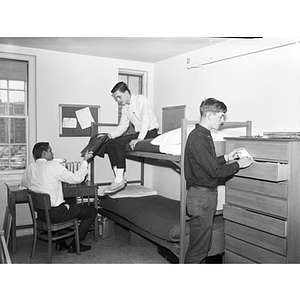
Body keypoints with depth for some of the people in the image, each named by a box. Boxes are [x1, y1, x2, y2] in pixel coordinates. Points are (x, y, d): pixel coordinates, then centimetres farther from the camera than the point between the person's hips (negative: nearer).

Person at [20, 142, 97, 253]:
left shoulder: (29, 168, 3)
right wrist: (85, 161, -1)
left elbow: (22, 188, 15)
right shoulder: (53, 165, -16)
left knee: (68, 205, 36)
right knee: (92, 211, 6)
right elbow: (77, 178, -12)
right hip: (55, 213, -8)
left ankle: (61, 242, 31)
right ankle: (74, 245, 11)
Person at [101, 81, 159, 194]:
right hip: (139, 133, 8)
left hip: (150, 132, -8)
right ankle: (119, 178, -9)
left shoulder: (141, 100, -11)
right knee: (109, 145, -6)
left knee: (119, 143, -25)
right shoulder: (125, 107, 14)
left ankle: (119, 180, -21)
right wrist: (109, 135, 0)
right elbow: (122, 126, 16)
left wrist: (139, 139, -32)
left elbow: (146, 120, -22)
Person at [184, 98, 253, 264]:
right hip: (201, 195, -10)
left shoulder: (204, 135, 12)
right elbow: (215, 171, -21)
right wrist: (238, 164, -9)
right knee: (198, 246, -2)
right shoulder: (197, 138, -20)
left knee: (204, 244, 18)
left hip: (208, 193, 10)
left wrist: (227, 157, 12)